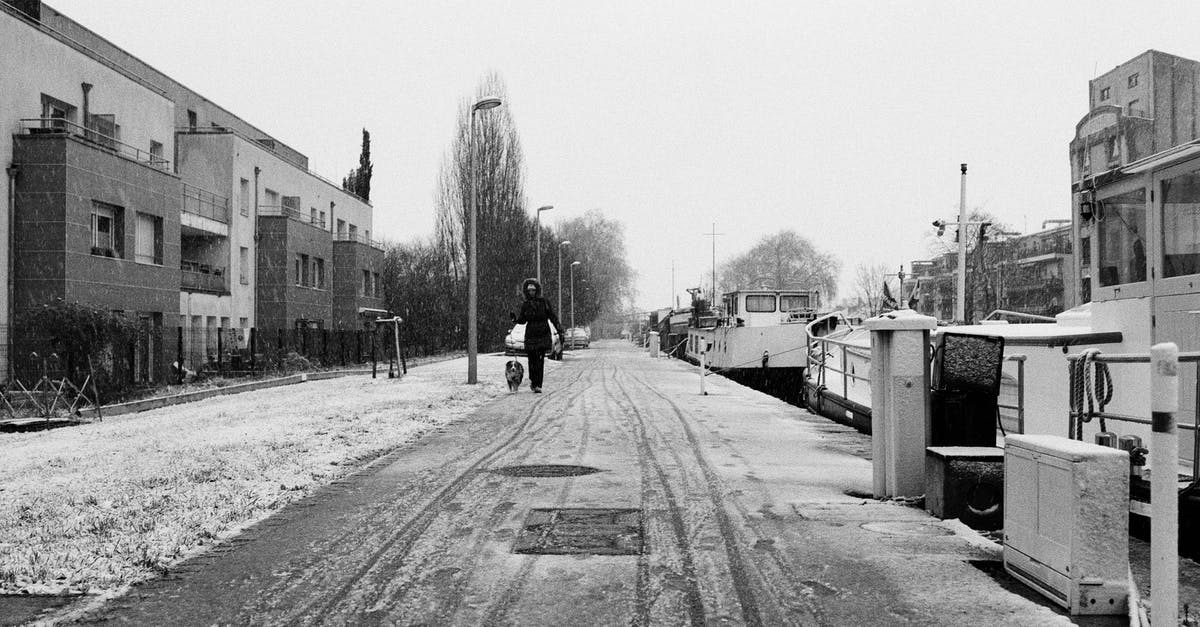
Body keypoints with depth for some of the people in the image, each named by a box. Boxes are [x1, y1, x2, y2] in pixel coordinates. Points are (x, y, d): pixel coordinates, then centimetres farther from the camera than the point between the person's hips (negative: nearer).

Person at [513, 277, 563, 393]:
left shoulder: (544, 302, 1)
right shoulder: (525, 304, 6)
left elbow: (553, 317, 3)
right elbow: (522, 320, 13)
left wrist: (560, 331, -2)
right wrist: (515, 319, -9)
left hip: (543, 335, -2)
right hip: (530, 335, 2)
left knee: (540, 360, -11)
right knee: (532, 360, 2)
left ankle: (538, 386, -11)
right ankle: (532, 380, 27)